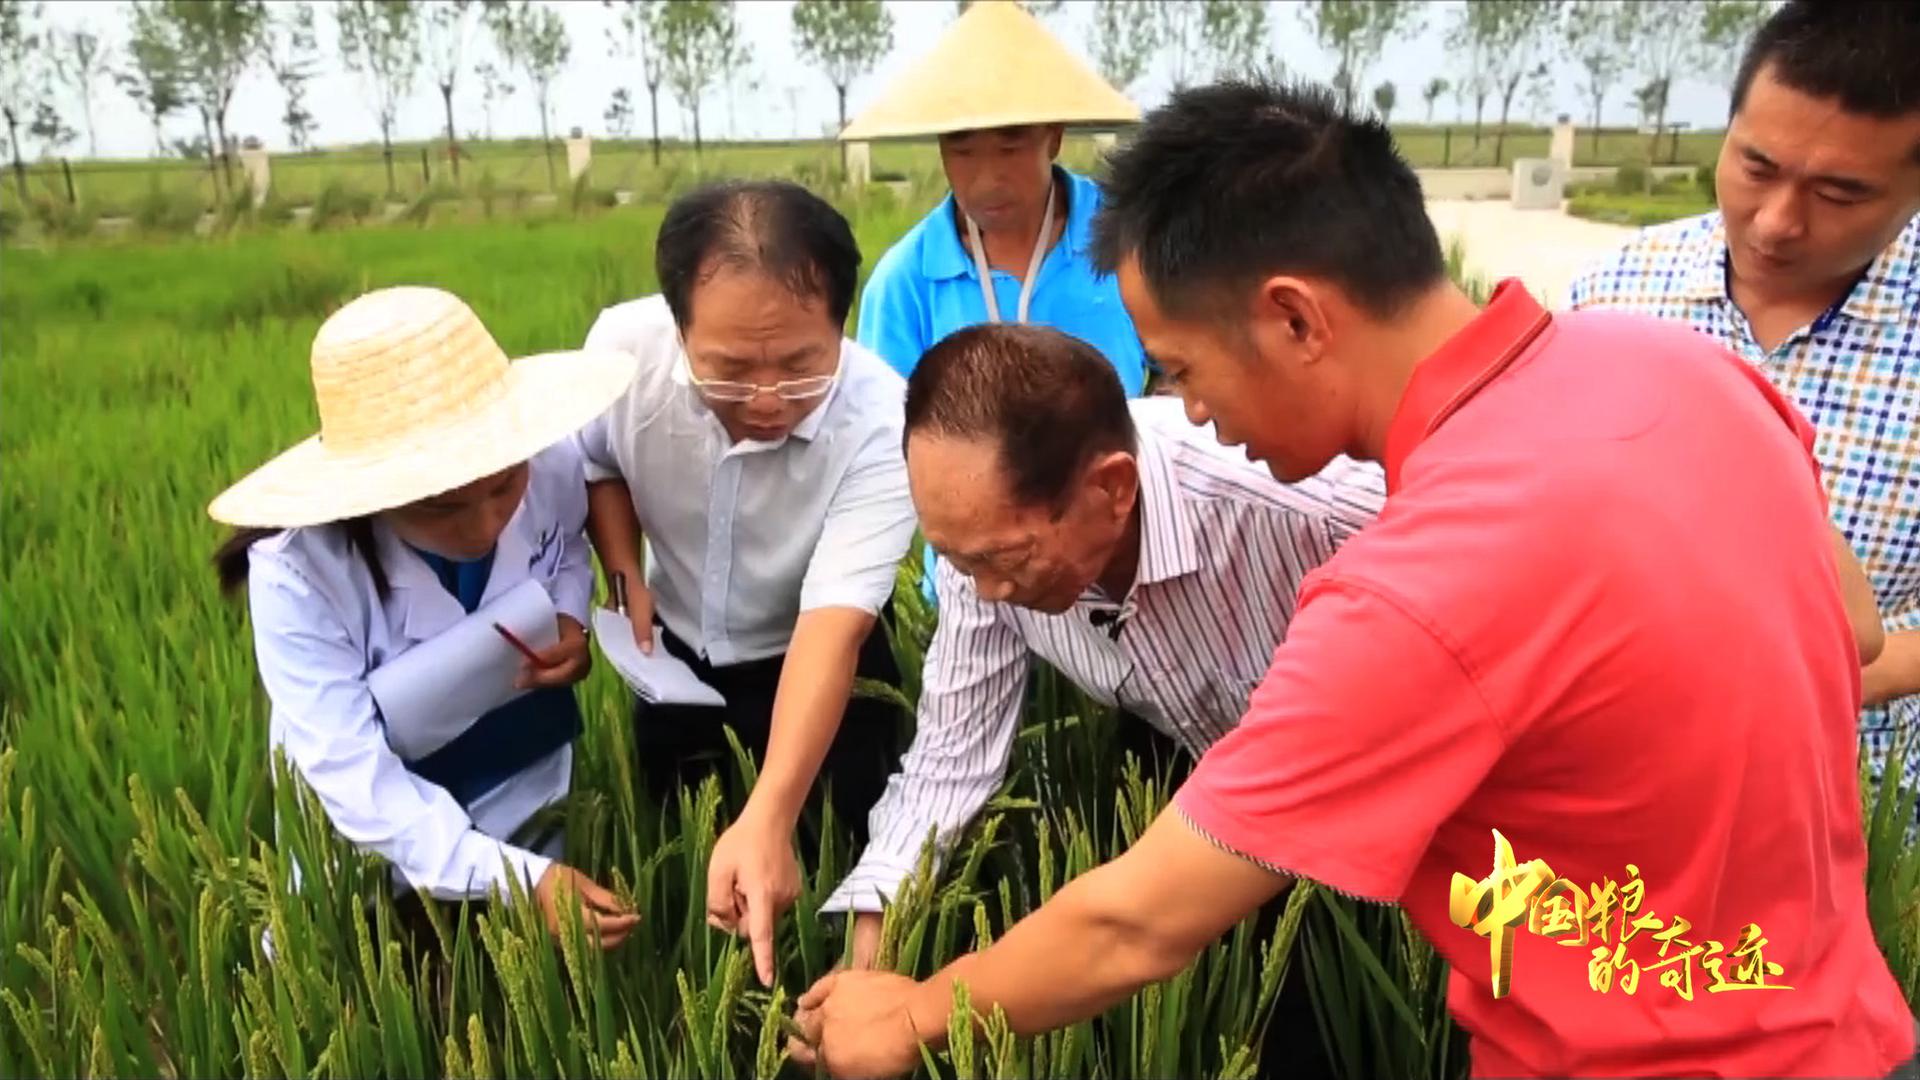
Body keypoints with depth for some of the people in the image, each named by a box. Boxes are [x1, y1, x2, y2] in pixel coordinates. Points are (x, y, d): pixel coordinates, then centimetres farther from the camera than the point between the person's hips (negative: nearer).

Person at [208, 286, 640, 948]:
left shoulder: (550, 468, -24)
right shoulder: (297, 571, -32)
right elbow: (351, 776, -34)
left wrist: (570, 617, -21)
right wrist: (518, 878, -45)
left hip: (531, 795, 3)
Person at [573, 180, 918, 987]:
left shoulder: (879, 422, -36)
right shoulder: (624, 346, -26)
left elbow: (832, 628, -41)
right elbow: (591, 458, -1)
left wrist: (768, 821, -52)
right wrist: (626, 573, -16)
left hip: (813, 667, -3)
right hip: (677, 656, 3)